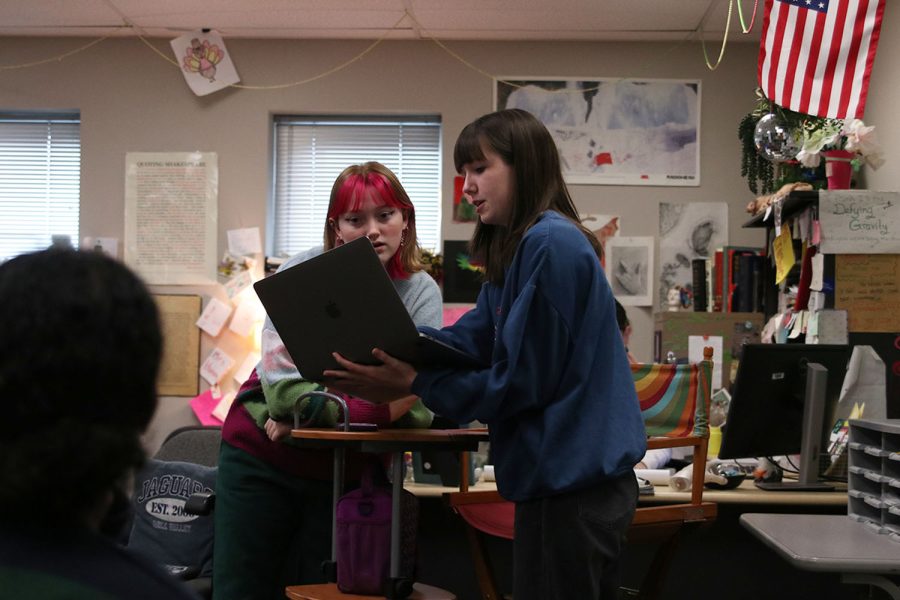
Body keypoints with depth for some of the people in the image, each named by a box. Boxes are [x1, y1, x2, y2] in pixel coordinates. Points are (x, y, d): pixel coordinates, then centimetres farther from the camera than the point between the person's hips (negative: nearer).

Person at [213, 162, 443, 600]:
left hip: (347, 470, 1)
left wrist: (311, 412, -25)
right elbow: (282, 387, -22)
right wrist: (370, 410, -34)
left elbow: (419, 406, -17)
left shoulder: (422, 293, -7)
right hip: (263, 456, -1)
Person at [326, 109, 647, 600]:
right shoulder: (519, 250, 15)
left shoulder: (552, 245, -18)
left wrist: (413, 384, -18)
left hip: (575, 485, -10)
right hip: (564, 477, 10)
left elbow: (521, 381, -20)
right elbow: (469, 340, 6)